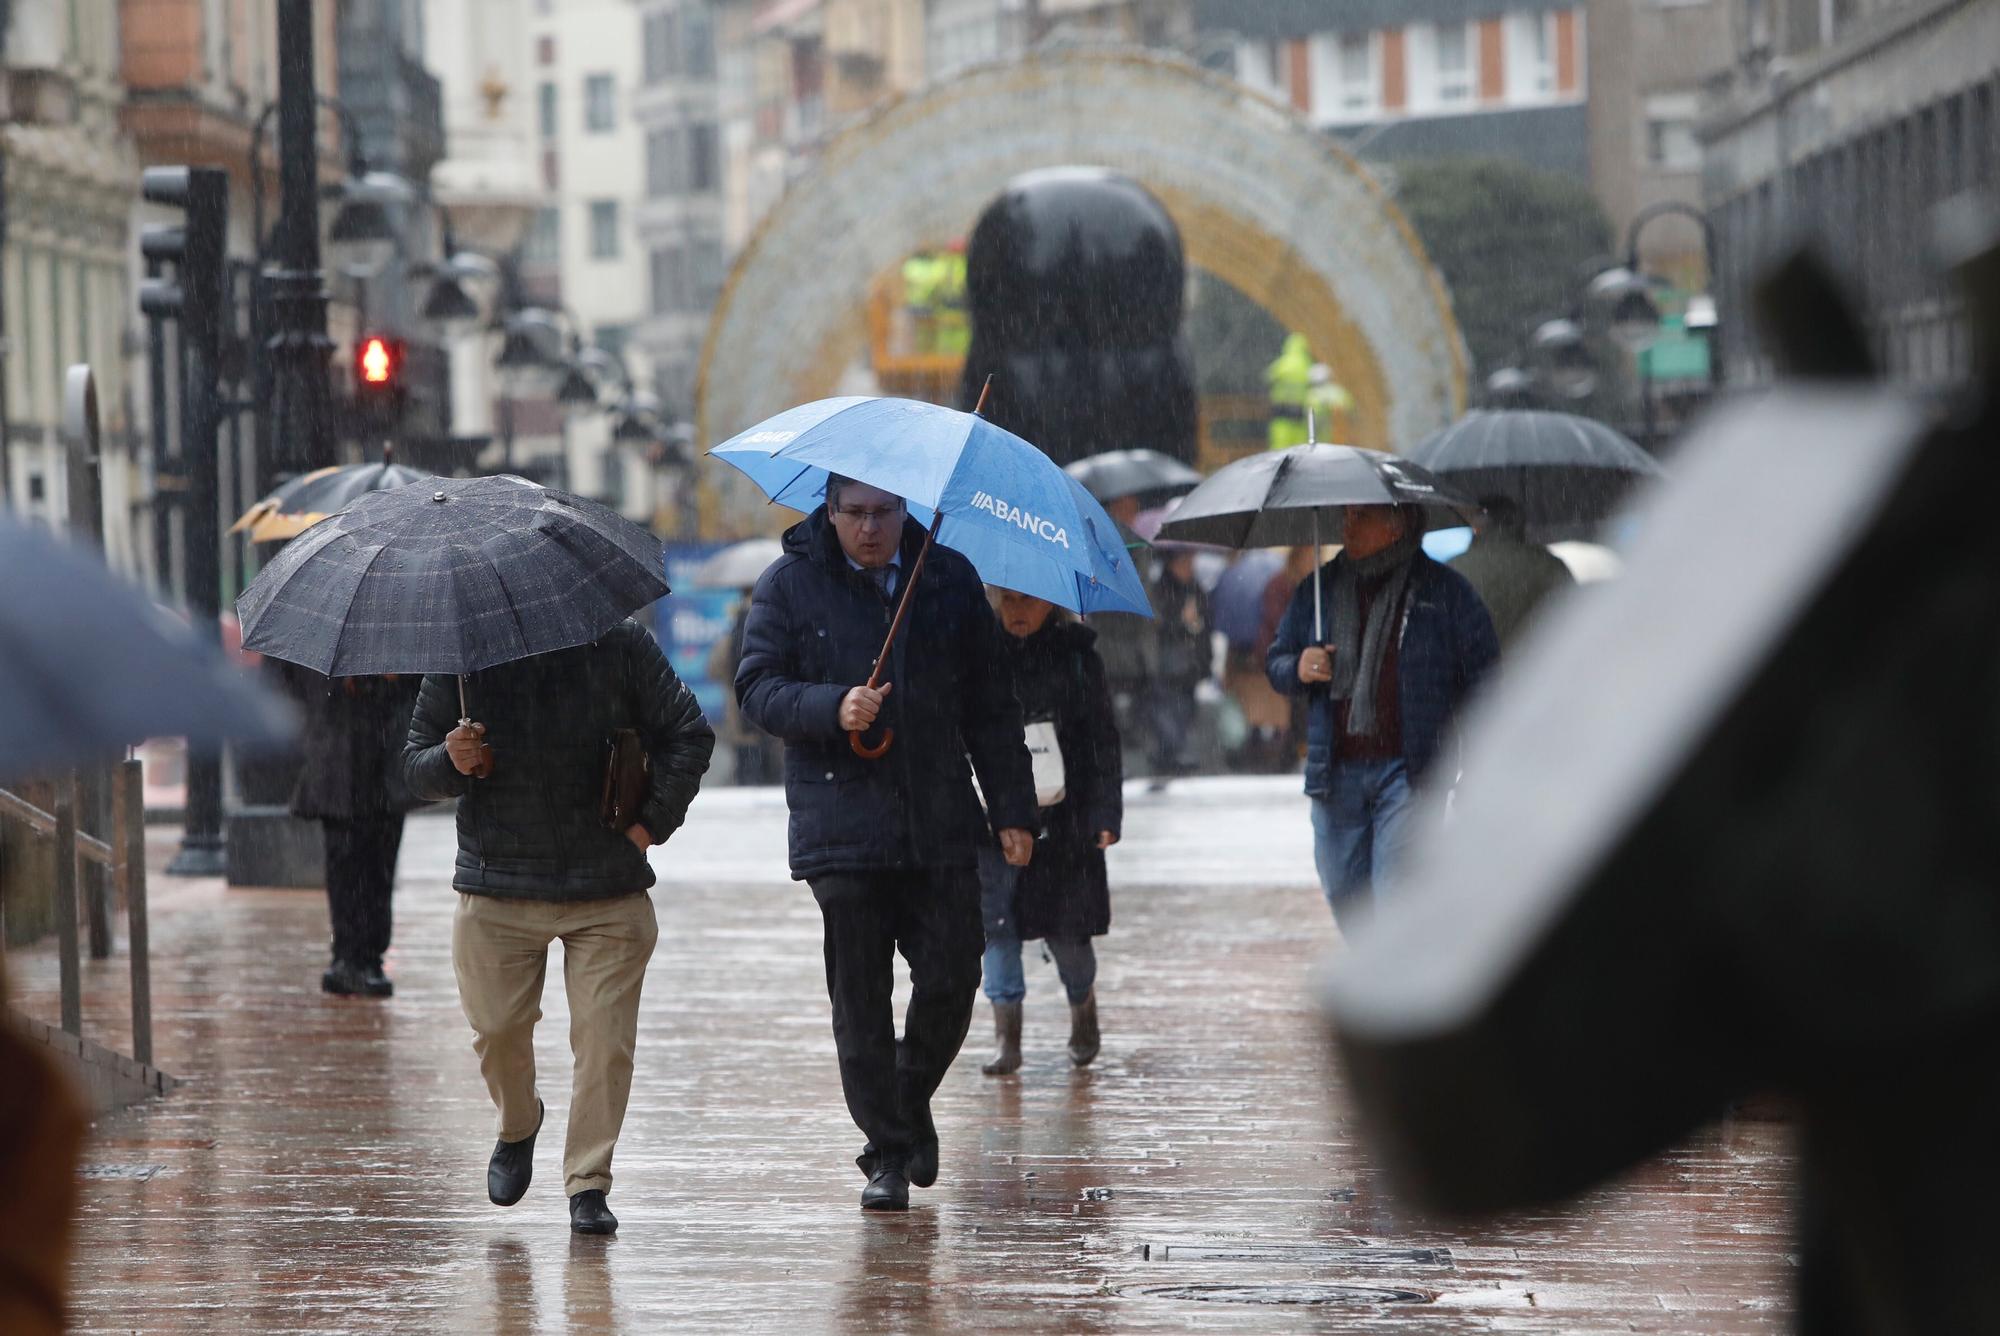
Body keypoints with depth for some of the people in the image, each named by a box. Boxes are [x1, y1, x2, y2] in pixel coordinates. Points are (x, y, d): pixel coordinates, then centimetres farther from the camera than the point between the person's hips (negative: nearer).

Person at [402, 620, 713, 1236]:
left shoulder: (619, 644, -2)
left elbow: (688, 733, 3)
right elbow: (413, 765, 8)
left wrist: (652, 821, -4)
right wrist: (450, 764, -15)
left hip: (608, 889, -1)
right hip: (495, 891, 1)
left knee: (603, 1038, -6)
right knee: (496, 1028, 0)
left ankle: (587, 1184, 3)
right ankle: (518, 1127, 32)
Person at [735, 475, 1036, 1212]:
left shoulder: (950, 579, 8)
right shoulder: (790, 585, 2)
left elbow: (990, 706, 11)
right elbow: (757, 686, -2)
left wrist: (1012, 809, 8)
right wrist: (833, 708, -20)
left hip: (940, 822, 2)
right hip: (841, 827, -2)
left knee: (951, 979, -1)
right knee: (861, 998, -1)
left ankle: (912, 1101, 25)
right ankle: (887, 1152, 8)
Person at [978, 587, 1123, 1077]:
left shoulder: (1077, 659, 3)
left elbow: (1102, 742, 3)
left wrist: (1104, 813, -4)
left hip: (1062, 819, -2)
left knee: (1066, 928, 1)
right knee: (997, 923, -5)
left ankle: (1083, 1008, 29)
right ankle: (1007, 1037, 0)